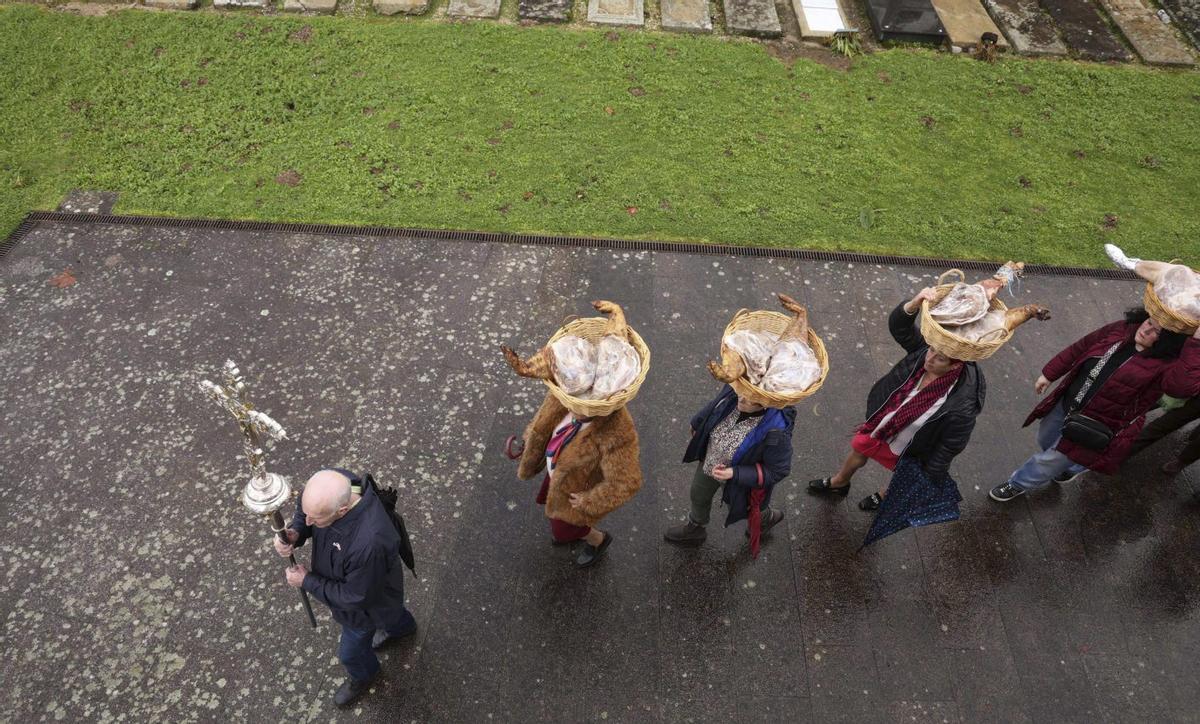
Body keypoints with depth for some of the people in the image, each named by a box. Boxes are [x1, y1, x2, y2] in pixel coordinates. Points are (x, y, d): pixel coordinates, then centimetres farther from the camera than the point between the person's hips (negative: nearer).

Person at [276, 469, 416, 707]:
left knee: (351, 652, 26)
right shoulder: (330, 484, -31)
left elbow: (355, 598, -31)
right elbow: (305, 511, -6)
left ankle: (363, 676, 60)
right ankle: (402, 626, 70)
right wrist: (294, 534, -27)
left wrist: (307, 581, -22)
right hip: (345, 580, 6)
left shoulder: (369, 543, -50)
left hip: (367, 604, -6)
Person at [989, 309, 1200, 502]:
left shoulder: (1165, 364, -25)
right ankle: (1072, 466, 60)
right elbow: (1081, 348, 5)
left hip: (1093, 426, -6)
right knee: (1045, 442, 29)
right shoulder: (1122, 329, -7)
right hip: (1064, 404, 6)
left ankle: (1019, 484, 38)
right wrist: (1049, 374, 9)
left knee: (1049, 461, 9)